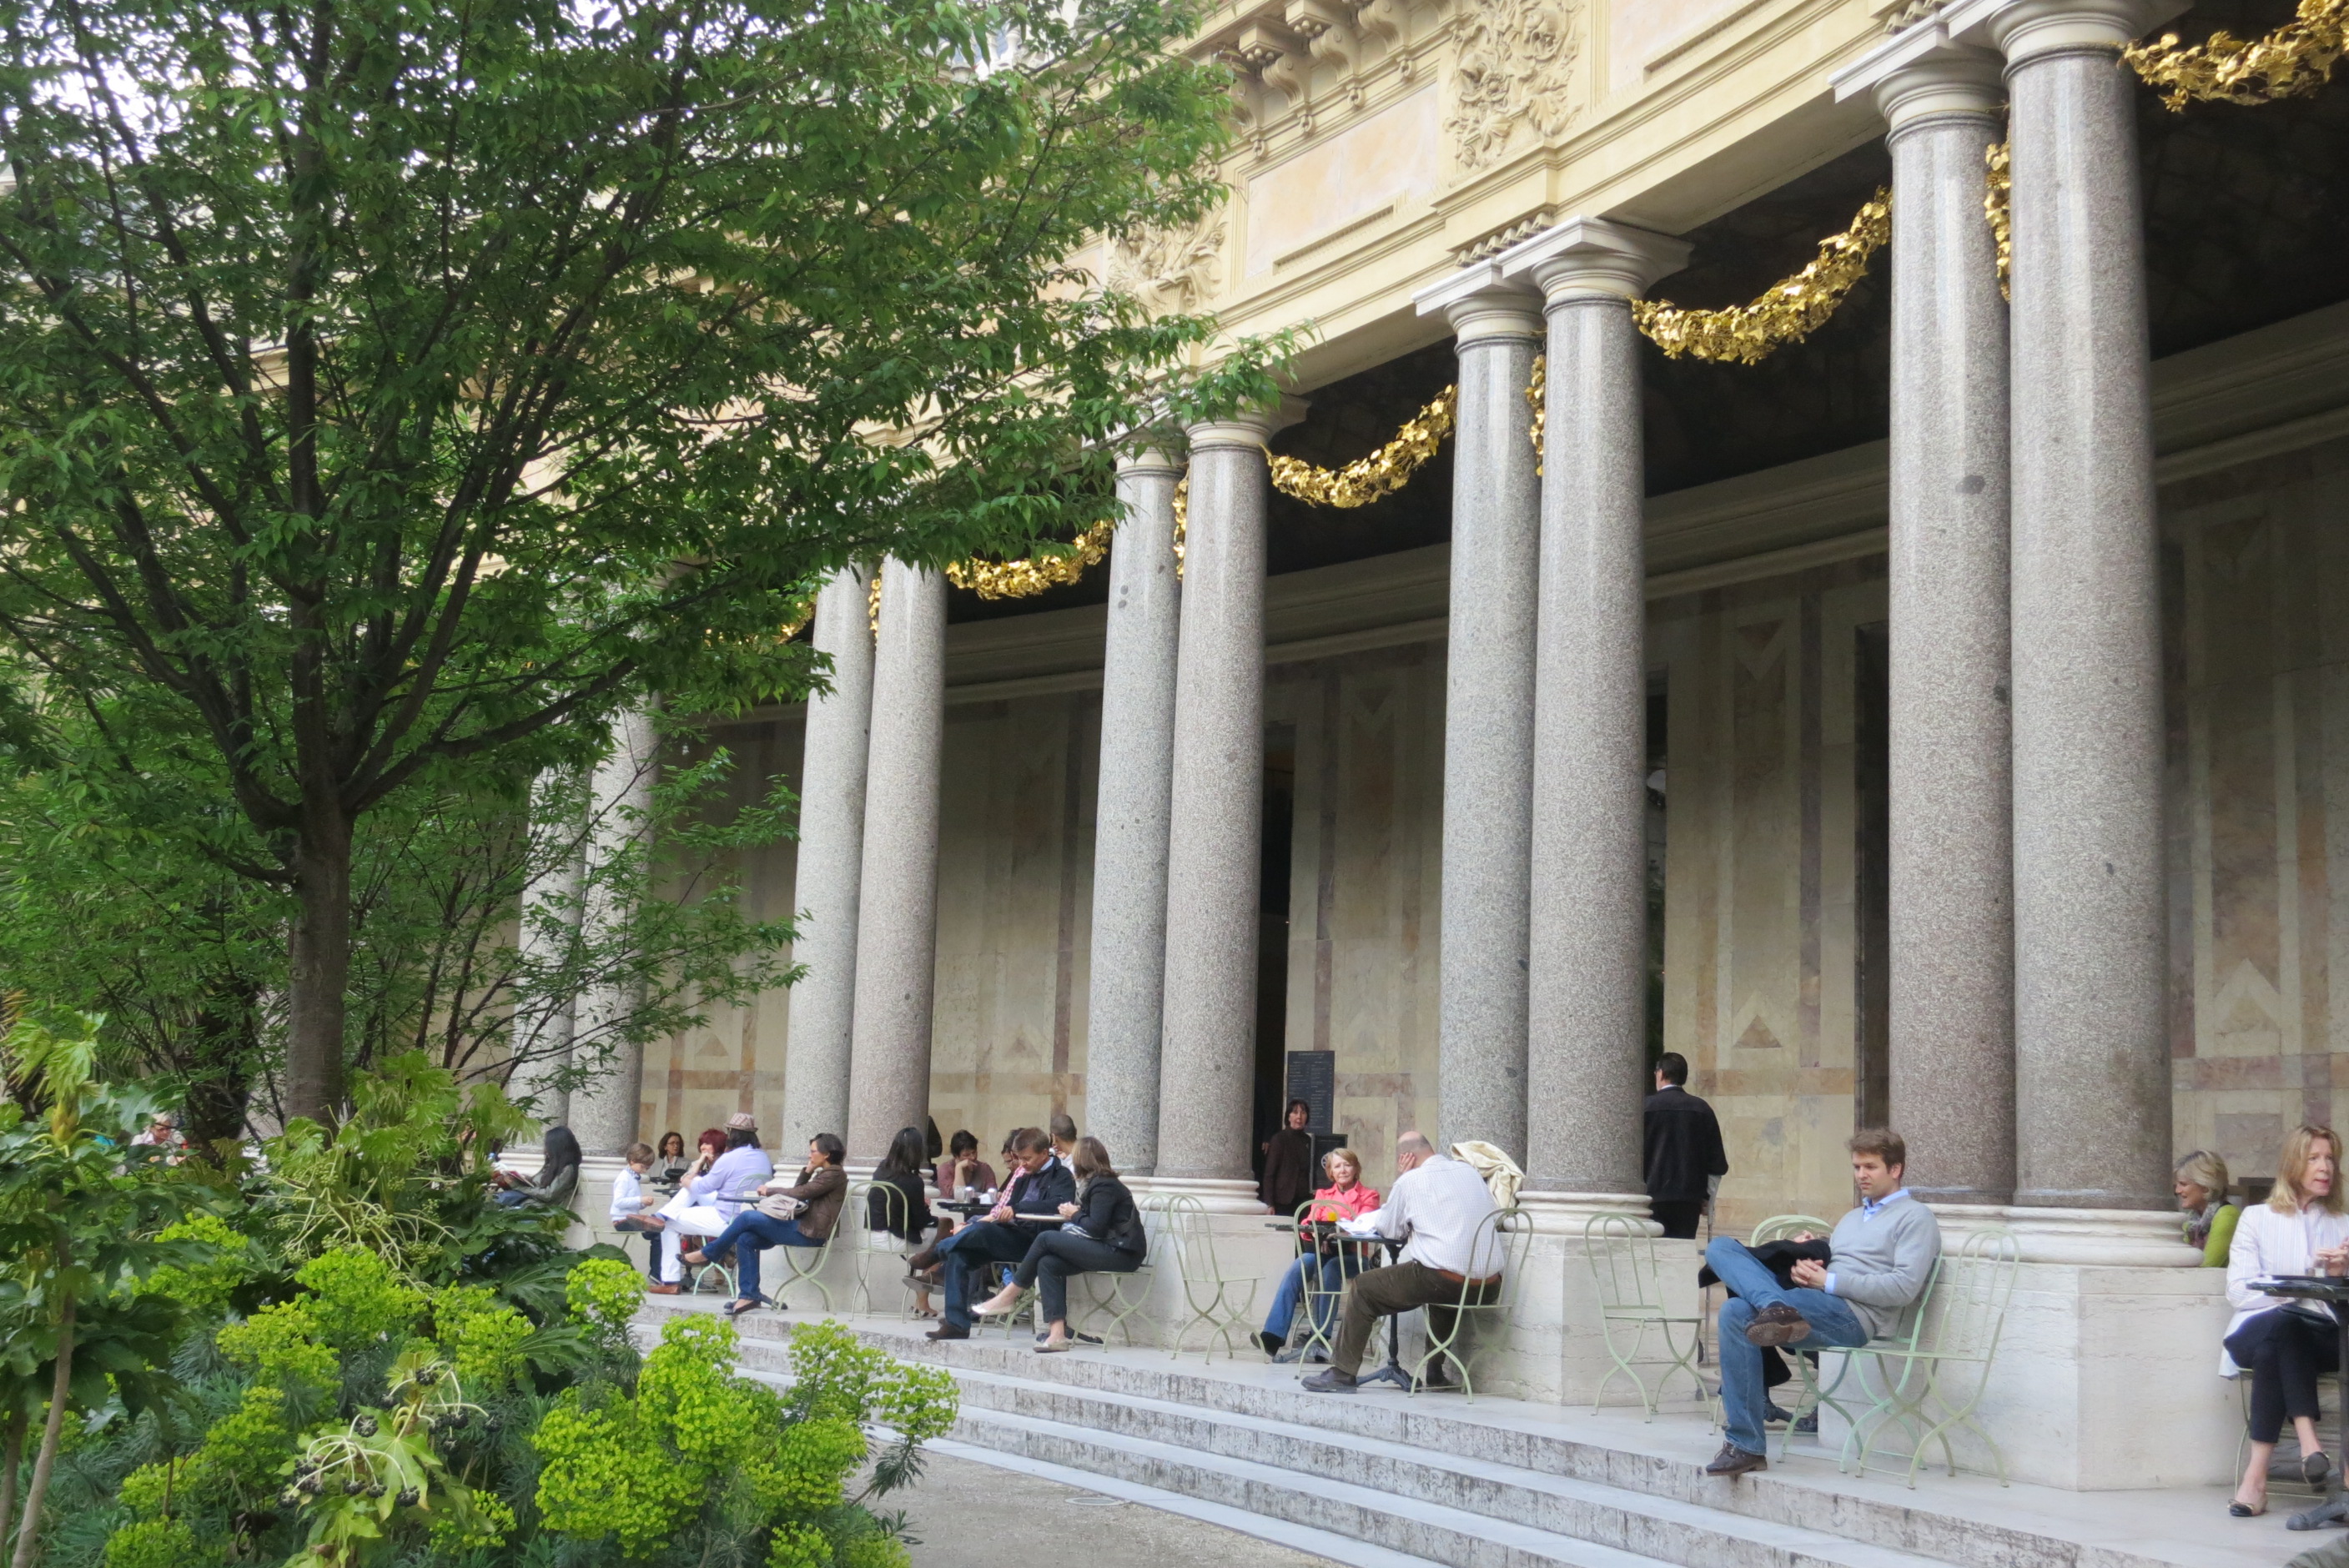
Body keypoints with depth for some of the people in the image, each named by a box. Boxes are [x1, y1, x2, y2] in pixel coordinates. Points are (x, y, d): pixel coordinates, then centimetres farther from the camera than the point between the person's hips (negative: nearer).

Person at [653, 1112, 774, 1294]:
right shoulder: (764, 1158, 3)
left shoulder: (729, 1159, -20)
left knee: (670, 1224, 10)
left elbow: (700, 1188, -6)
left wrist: (689, 1179, 15)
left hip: (726, 1221, -8)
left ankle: (671, 1281, 11)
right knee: (695, 1184, 19)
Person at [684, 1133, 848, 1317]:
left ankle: (706, 1254, 0)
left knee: (748, 1217, -14)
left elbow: (799, 1193, -15)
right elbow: (799, 1191, 16)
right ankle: (749, 1295, -7)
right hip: (803, 1228, 10)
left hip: (811, 1233, -10)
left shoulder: (835, 1174, -9)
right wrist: (807, 1172, 7)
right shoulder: (823, 1174, 23)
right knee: (745, 1239, -5)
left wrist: (770, 1190, -4)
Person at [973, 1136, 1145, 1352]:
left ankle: (1007, 1297, -1)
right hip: (1109, 1251, 9)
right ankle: (1057, 1333, -17)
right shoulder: (1098, 1183, 21)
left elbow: (1096, 1228, -16)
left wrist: (1075, 1215, 1)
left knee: (1046, 1239, -12)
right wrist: (1074, 1214, -1)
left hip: (1121, 1253, -9)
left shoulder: (1104, 1186, -10)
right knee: (1048, 1263, -8)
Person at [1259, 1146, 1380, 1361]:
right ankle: (1273, 1337, -39)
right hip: (1322, 1251, 3)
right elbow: (1307, 1225, 8)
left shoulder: (1368, 1195, 7)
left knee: (1329, 1269, -37)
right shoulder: (1322, 1195, 20)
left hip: (1351, 1256, -3)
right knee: (1295, 1269, -29)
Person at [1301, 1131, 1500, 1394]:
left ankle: (1342, 1373, 9)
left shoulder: (1411, 1180, -1)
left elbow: (1388, 1230, 9)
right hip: (1488, 1288, 7)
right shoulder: (1470, 1172, 16)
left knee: (1363, 1287, 10)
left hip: (1445, 1281, -7)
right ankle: (1434, 1374, 38)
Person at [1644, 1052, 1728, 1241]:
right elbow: (1717, 1163, 8)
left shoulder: (1647, 1107, -5)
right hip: (1689, 1198, 3)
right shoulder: (1702, 1109, 6)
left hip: (1653, 1197, -3)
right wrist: (1707, 1198, 15)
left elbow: (1635, 1155, -2)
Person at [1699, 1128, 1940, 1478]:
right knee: (1720, 1248, -11)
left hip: (1854, 1318, -9)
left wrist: (1829, 1281, -9)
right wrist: (1804, 1267, 4)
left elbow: (1904, 1287, -8)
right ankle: (1776, 1309, -38)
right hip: (1818, 1304, 9)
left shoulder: (1915, 1218, 7)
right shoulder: (1850, 1219, 35)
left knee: (1738, 1312, -29)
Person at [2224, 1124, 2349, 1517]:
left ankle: (2257, 1473, -40)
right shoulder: (2257, 1219, 15)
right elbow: (2238, 1290, 2)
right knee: (2282, 1323, -39)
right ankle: (2308, 1441, -48)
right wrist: (2305, 1281, -10)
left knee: (2276, 1347, -37)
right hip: (2259, 1331, -1)